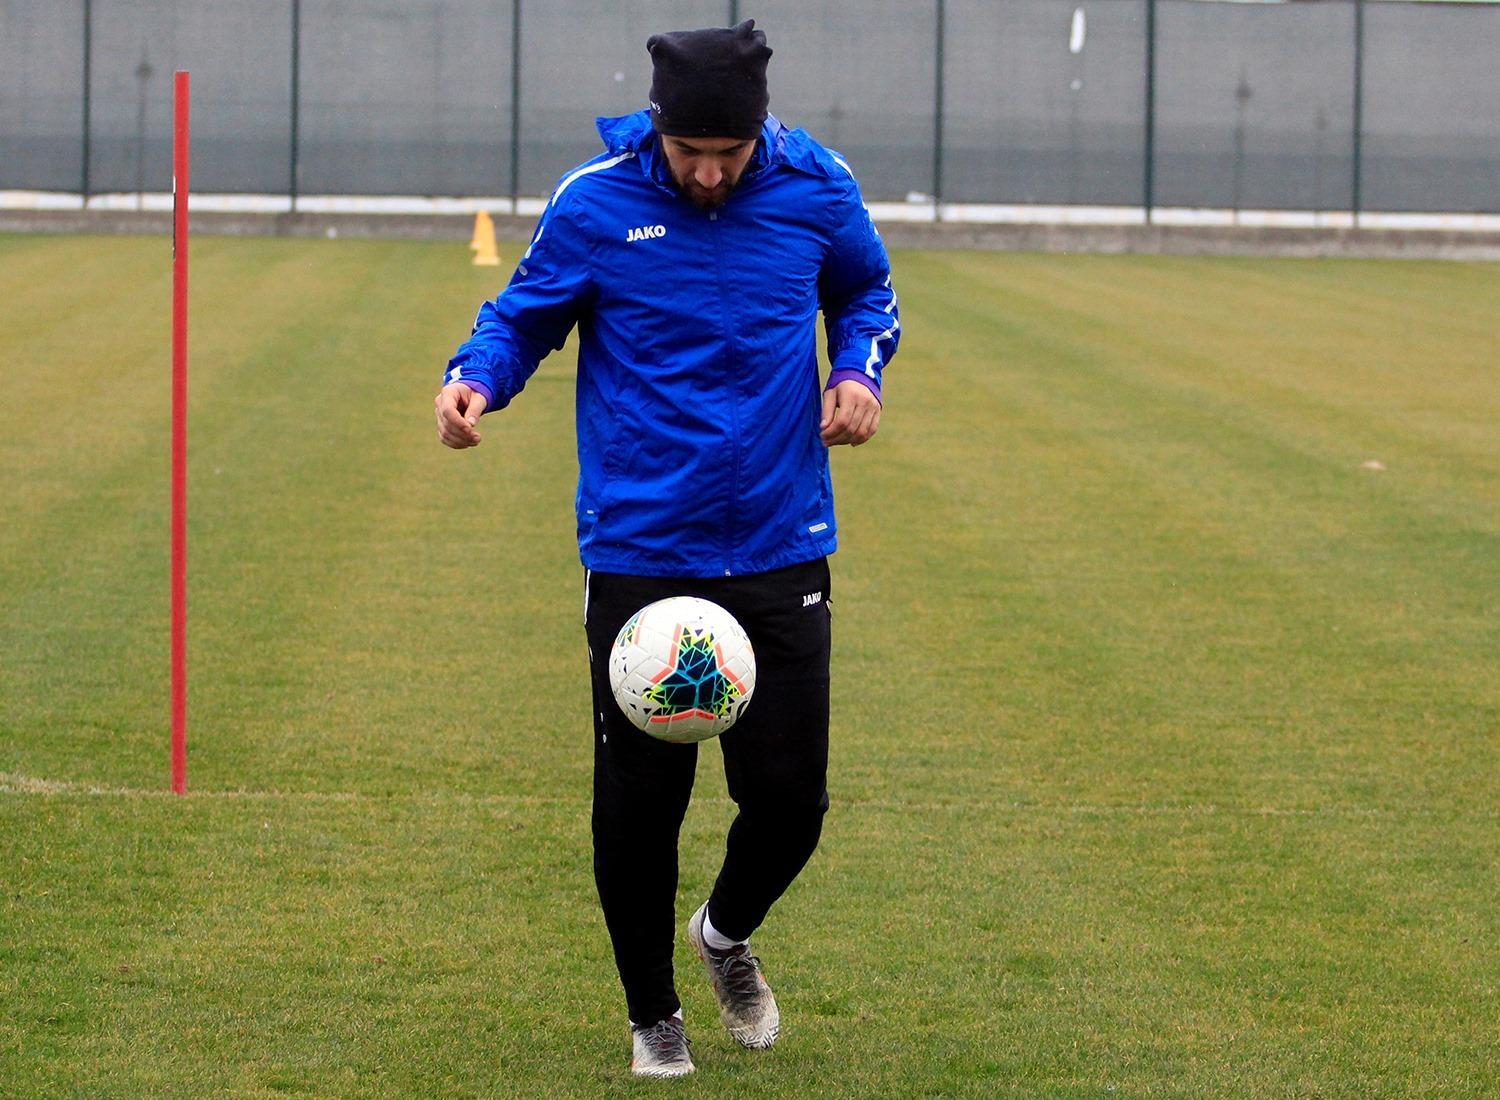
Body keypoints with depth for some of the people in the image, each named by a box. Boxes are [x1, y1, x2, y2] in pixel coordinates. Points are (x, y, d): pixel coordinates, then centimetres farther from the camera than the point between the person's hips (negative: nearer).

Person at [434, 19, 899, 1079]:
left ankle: (728, 933, 37)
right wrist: (475, 377, -17)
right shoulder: (593, 205, -9)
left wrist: (860, 368, -5)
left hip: (782, 551, 2)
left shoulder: (816, 188, -4)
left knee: (790, 795, 3)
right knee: (638, 804, 1)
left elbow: (865, 293, 15)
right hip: (640, 556, -1)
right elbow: (525, 315, 4)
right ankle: (653, 1014, 24)